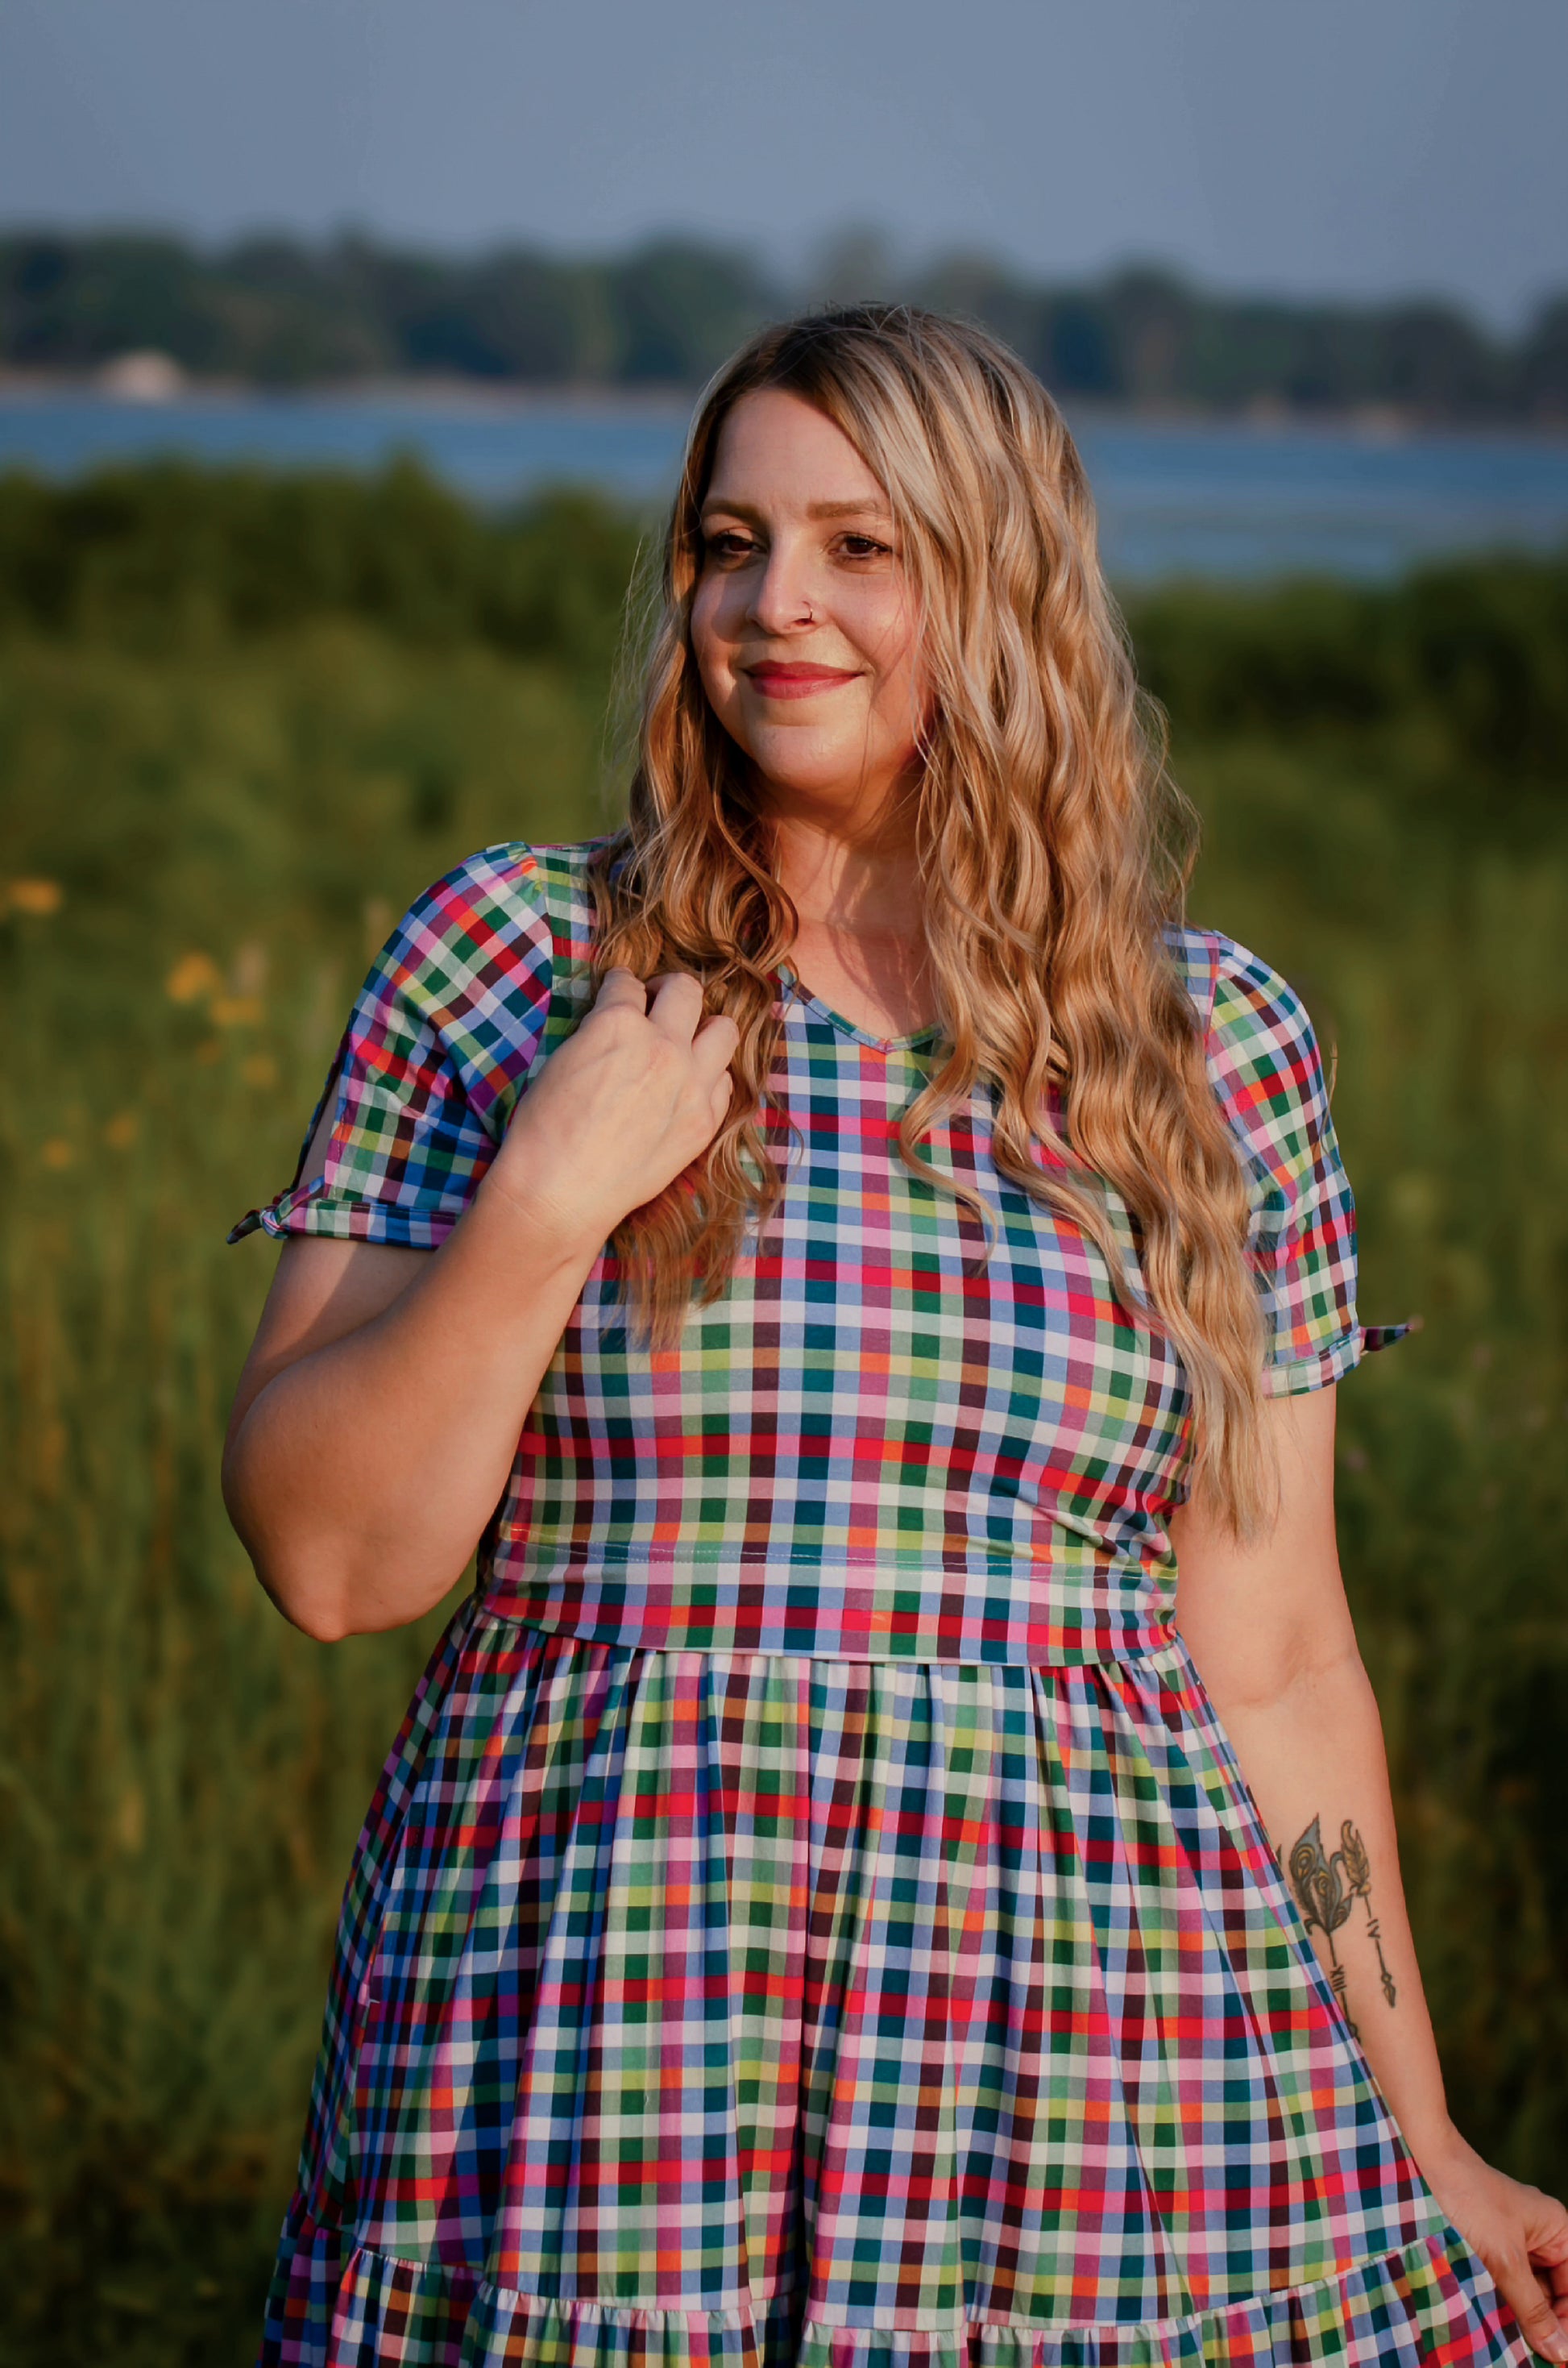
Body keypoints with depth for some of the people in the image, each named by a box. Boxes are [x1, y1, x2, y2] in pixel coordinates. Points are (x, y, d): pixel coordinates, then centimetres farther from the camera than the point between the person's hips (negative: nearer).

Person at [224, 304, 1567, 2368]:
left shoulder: (1214, 1044, 6)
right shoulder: (505, 965, 3)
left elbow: (1270, 1664, 9)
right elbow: (327, 1556, -1)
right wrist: (546, 1204, -13)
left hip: (1088, 2056, 1)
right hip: (585, 2076, -1)